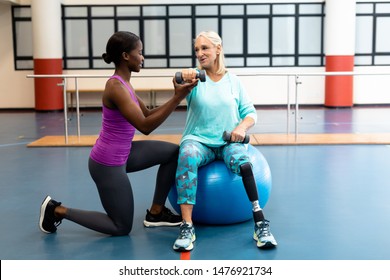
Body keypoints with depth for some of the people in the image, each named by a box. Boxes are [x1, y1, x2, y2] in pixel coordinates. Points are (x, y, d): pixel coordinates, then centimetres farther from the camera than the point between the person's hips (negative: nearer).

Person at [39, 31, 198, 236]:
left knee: (174, 152, 9)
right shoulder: (116, 86, -25)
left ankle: (156, 213, 18)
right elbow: (145, 126, -29)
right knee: (122, 228, 6)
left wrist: (176, 97, 1)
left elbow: (147, 115, 11)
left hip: (121, 154, 9)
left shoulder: (124, 83, 5)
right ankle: (57, 210, 13)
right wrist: (177, 98, -30)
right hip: (107, 163, -9)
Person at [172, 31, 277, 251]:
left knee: (242, 161, -35)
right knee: (187, 156, -36)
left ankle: (261, 223, -26)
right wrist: (184, 79, -44)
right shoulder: (196, 79, 4)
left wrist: (242, 127, -16)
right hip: (199, 140, 0)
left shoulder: (233, 81, 9)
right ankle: (187, 227, -35)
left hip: (228, 141, 1)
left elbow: (251, 113, 7)